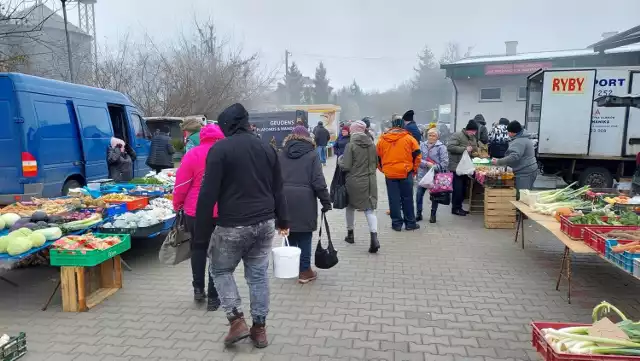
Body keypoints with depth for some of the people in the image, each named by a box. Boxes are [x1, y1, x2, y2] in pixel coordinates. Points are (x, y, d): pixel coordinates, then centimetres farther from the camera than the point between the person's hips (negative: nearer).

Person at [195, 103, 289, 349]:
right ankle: (260, 328, 20)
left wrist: (202, 231, -7)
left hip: (233, 226, -5)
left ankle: (237, 320, 9)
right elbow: (278, 189, 14)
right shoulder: (267, 148, 9)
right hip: (265, 223, 5)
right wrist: (282, 221, 22)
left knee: (220, 270, 16)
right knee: (258, 274, 14)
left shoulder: (219, 149, -9)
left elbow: (208, 194, -13)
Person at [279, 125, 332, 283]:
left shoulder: (281, 154, 11)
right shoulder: (311, 155, 1)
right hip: (304, 200, -4)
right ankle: (304, 271, 11)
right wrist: (326, 202, -2)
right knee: (304, 237, 4)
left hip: (284, 199, 4)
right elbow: (318, 182, -7)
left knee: (291, 234, 16)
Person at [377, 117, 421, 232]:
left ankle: (396, 223, 13)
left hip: (389, 174, 1)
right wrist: (414, 169, 13)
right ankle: (410, 223, 17)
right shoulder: (409, 138, -1)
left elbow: (378, 157, 9)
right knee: (407, 198, 9)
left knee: (394, 199, 8)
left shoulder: (382, 139, 5)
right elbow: (417, 155, 0)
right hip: (406, 173, -1)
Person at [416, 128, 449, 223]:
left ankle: (433, 215, 21)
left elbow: (445, 163, -10)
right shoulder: (422, 145, 2)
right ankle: (419, 214, 14)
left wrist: (434, 167, -18)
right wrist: (427, 164, -17)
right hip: (423, 174, 2)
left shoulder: (441, 147, -5)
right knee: (419, 194, 0)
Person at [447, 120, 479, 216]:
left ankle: (459, 207, 21)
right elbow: (450, 147, -21)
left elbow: (475, 149, 29)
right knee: (457, 188, -5)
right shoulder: (457, 135, -10)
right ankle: (455, 208, 4)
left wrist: (474, 150, 4)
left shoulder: (473, 138, 16)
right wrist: (464, 149, -22)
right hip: (456, 167, -8)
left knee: (464, 188, 11)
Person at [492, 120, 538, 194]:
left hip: (524, 173, -11)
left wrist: (498, 162, -24)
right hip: (528, 170, 11)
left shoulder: (519, 141, -18)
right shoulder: (524, 138, 17)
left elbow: (514, 157, -29)